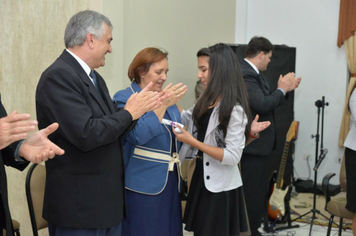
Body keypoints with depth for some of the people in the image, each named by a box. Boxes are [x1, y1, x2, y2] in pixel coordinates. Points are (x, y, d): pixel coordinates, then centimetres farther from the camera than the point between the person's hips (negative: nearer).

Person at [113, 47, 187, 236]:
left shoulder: (166, 97, 11)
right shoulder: (124, 98, -9)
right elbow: (136, 135, -25)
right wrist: (162, 105, -27)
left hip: (170, 181, 7)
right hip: (144, 184, -7)